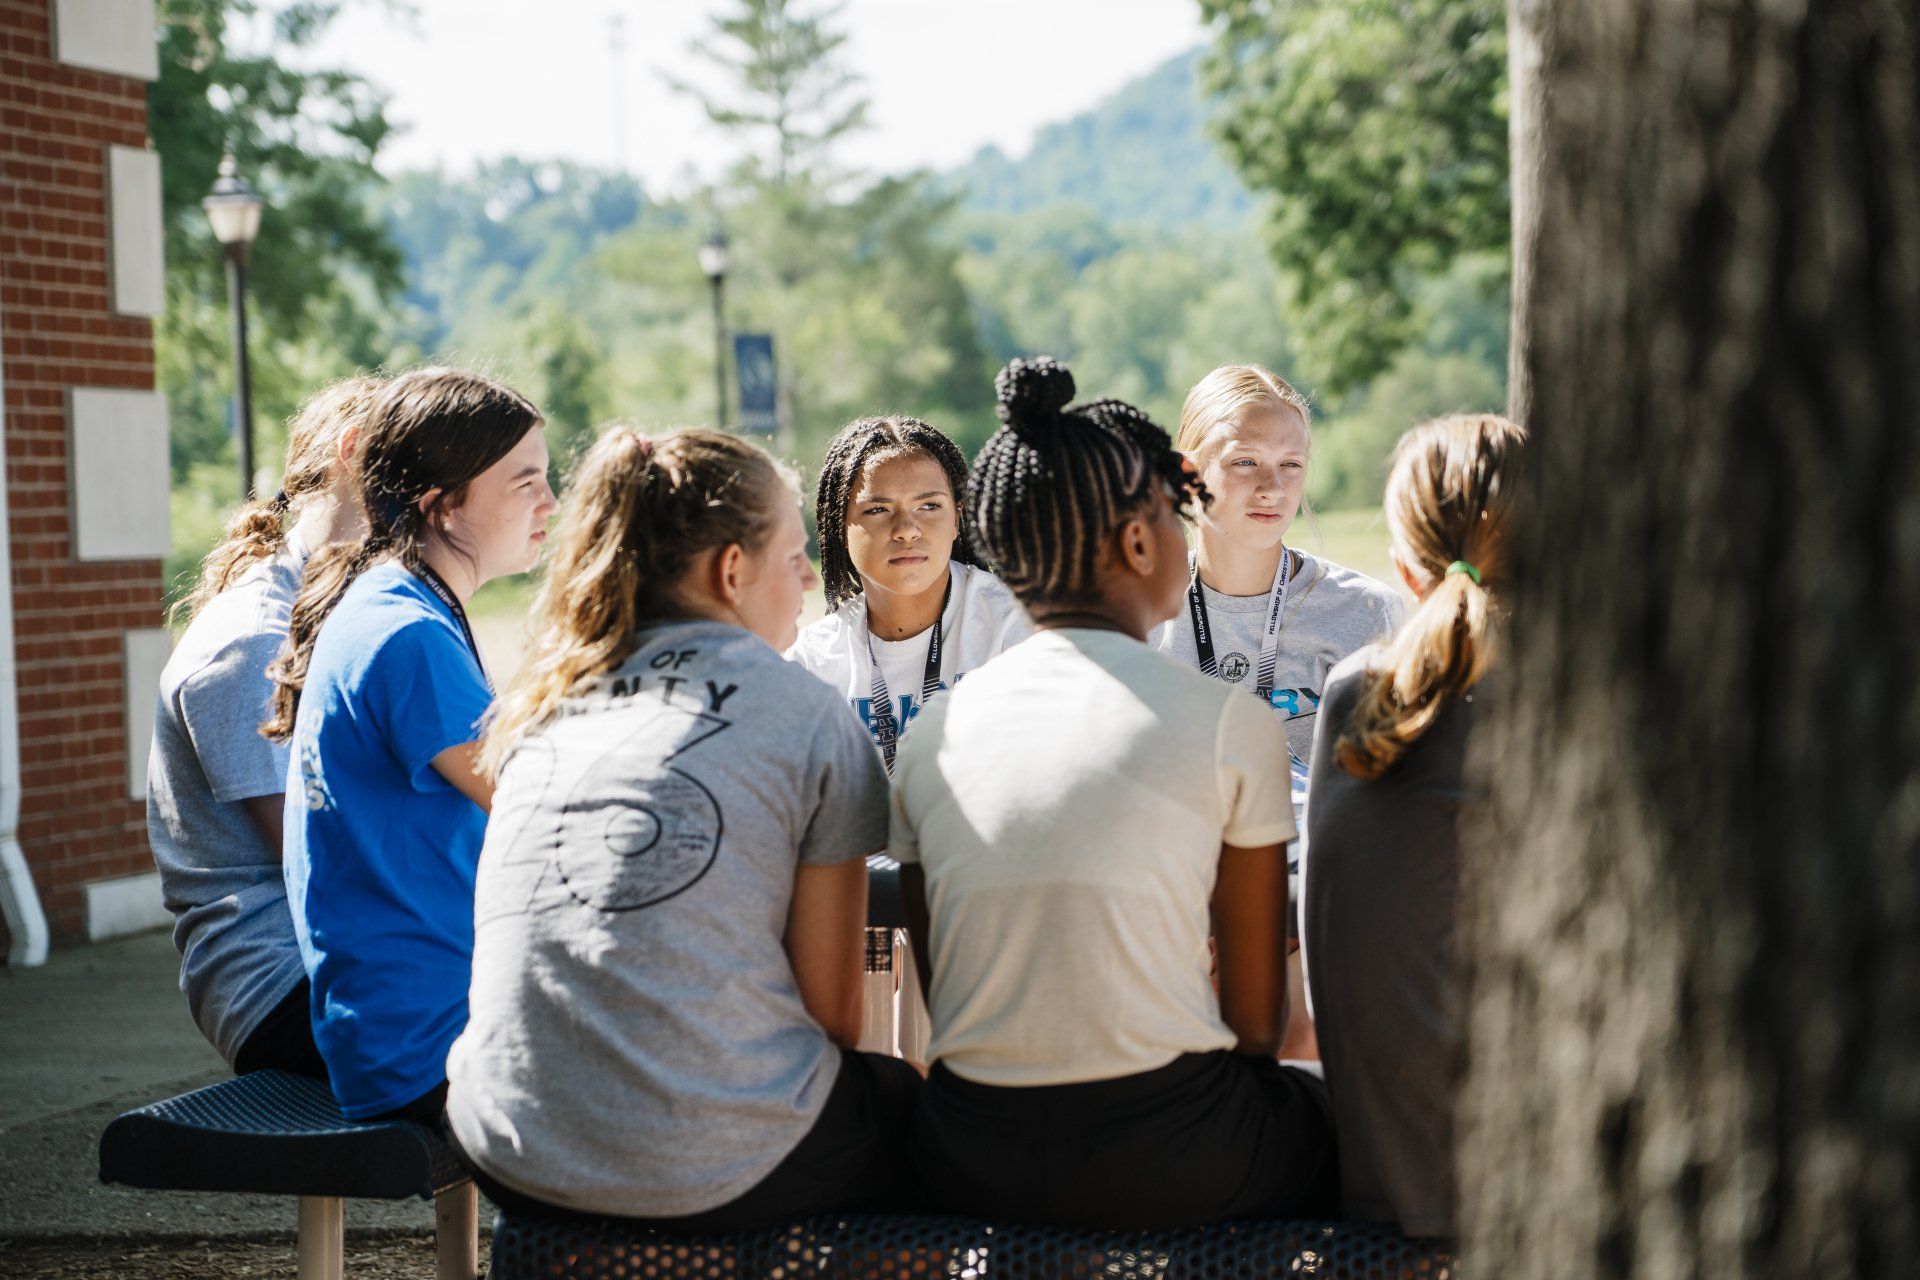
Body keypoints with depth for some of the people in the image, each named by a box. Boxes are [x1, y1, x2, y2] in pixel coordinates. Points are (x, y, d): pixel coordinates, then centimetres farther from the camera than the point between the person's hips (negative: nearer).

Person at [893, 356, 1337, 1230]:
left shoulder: (932, 732, 5)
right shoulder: (1232, 724, -6)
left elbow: (939, 974, 12)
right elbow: (1258, 1018, 0)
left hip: (968, 1167, 4)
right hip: (1161, 1168, -4)